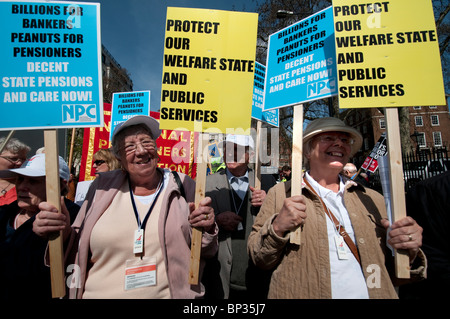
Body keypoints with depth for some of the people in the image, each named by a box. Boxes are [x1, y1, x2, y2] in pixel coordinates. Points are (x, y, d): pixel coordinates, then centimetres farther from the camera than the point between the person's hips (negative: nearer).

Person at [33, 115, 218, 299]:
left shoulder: (182, 186, -6)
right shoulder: (103, 187, -1)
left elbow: (204, 253, -1)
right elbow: (78, 249, 6)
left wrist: (205, 231, -20)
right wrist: (63, 234, -13)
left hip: (168, 294, -1)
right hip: (98, 293, 2)